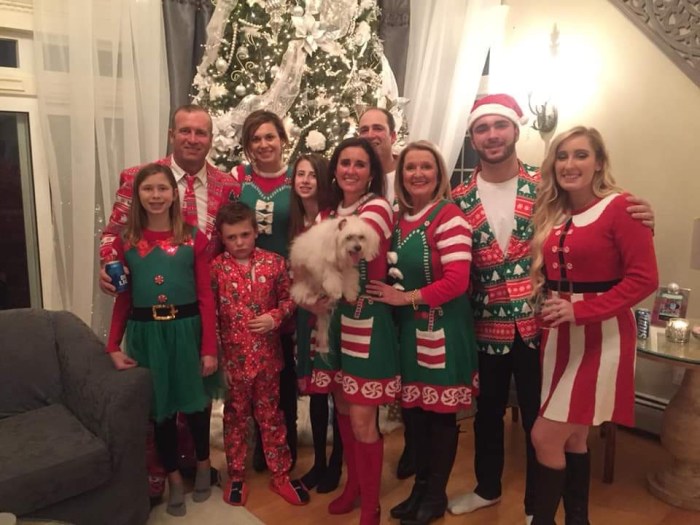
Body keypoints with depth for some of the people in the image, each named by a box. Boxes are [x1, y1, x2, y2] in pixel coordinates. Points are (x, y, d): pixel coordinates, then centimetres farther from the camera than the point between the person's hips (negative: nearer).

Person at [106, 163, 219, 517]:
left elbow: (206, 297, -6)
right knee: (160, 407, 12)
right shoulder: (126, 241, 1)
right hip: (146, 332, 2)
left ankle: (203, 465, 38)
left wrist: (209, 348, -9)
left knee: (195, 402, 13)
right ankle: (173, 478, 30)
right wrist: (113, 346, -2)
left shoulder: (194, 239, -4)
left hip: (186, 329, -1)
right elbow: (123, 297, 5)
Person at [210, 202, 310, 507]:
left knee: (271, 414, 15)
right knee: (236, 416, 16)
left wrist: (275, 317, -16)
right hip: (233, 356, -1)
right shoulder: (216, 268, -8)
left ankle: (280, 475, 29)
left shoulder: (274, 262, -5)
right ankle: (236, 477, 32)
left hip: (268, 354, 1)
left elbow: (288, 298, 3)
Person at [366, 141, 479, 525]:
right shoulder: (399, 218, 8)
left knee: (441, 412, 7)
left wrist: (407, 297, -16)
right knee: (416, 409, 15)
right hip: (409, 326, 7)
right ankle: (420, 487, 33)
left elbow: (457, 281, -21)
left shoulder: (449, 217, -14)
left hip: (443, 328, -6)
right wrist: (391, 296, 1)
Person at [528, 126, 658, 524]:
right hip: (558, 333, 6)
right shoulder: (551, 213, 9)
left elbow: (644, 278, -16)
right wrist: (552, 306, -1)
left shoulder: (620, 207, -11)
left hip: (600, 336, -6)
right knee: (573, 437, 16)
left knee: (545, 436, -4)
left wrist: (582, 311, -22)